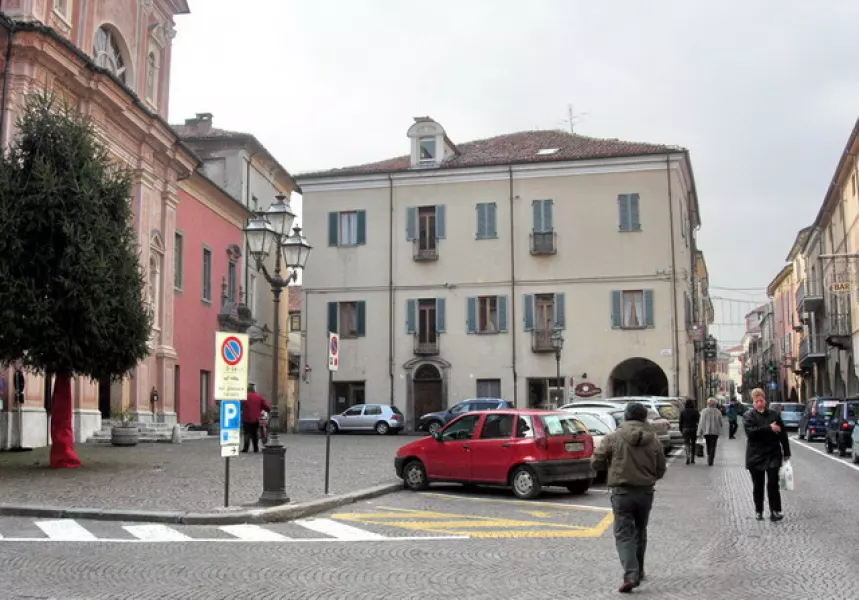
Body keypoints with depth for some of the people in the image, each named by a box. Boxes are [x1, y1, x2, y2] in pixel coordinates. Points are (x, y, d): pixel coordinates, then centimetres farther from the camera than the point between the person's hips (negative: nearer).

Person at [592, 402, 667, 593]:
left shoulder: (613, 437, -8)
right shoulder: (653, 440, 0)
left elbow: (596, 463, -4)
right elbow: (660, 471, 6)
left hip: (622, 492, -3)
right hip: (646, 492, 4)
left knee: (623, 534, -1)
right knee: (640, 531, 21)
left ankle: (630, 574, -16)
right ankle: (638, 571, 33)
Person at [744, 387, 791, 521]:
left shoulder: (774, 415, 6)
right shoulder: (748, 416, 0)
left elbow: (783, 434, 8)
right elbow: (750, 432, -18)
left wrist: (786, 453, 6)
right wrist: (769, 428, -21)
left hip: (773, 454, 0)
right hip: (756, 455, 0)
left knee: (773, 483, -7)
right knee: (758, 485, 7)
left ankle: (775, 511, -5)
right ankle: (758, 511, 18)